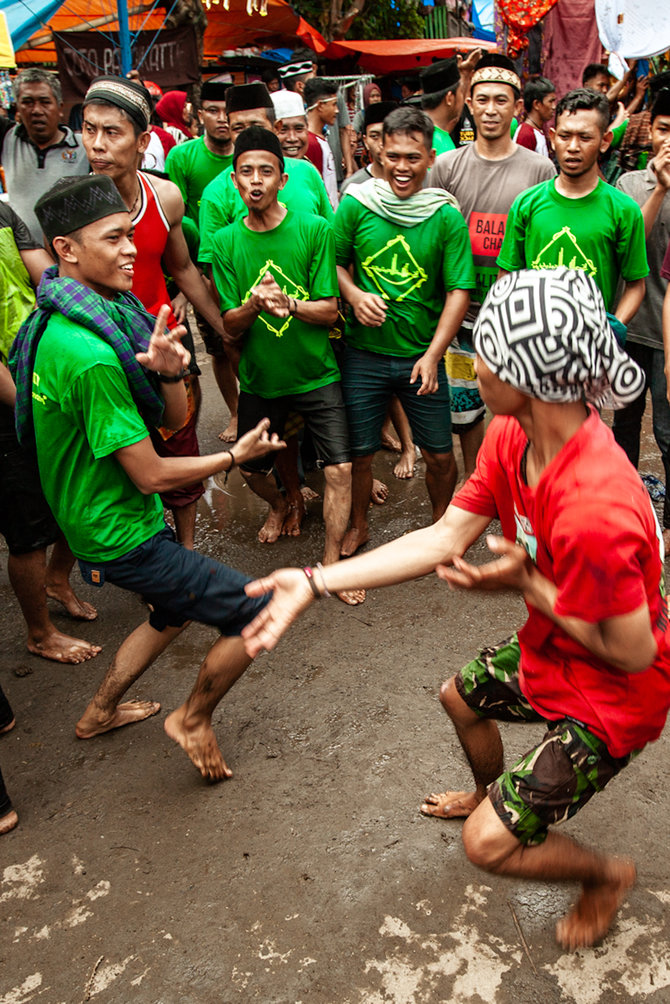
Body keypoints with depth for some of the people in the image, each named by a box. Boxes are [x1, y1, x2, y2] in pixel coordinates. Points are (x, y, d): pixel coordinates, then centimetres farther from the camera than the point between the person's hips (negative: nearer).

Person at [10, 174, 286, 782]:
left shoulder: (106, 313, 2)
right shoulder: (89, 355, -30)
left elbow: (175, 418, 2)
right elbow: (151, 475, -24)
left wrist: (167, 371, -20)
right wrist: (235, 456, -10)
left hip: (97, 520, 10)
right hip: (120, 537, -10)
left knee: (175, 612, 31)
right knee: (254, 613, -3)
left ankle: (100, 713, 46)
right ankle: (193, 720, 20)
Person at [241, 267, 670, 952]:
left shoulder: (592, 513, -41)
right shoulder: (510, 438, -13)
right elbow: (443, 540, -11)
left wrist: (527, 585, -23)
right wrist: (314, 582, -17)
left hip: (614, 692, -8)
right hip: (552, 647, 8)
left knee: (488, 844, -8)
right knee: (459, 696, 29)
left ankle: (608, 874, 24)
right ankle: (490, 794, 61)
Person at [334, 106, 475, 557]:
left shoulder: (447, 217, -6)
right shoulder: (356, 205, -3)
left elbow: (459, 291, -7)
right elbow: (335, 262, 9)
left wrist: (432, 355, -14)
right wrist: (354, 295, -12)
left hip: (422, 356, 0)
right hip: (364, 353, 1)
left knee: (440, 455, 8)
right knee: (359, 452, 11)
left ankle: (442, 521, 36)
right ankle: (359, 525, 36)